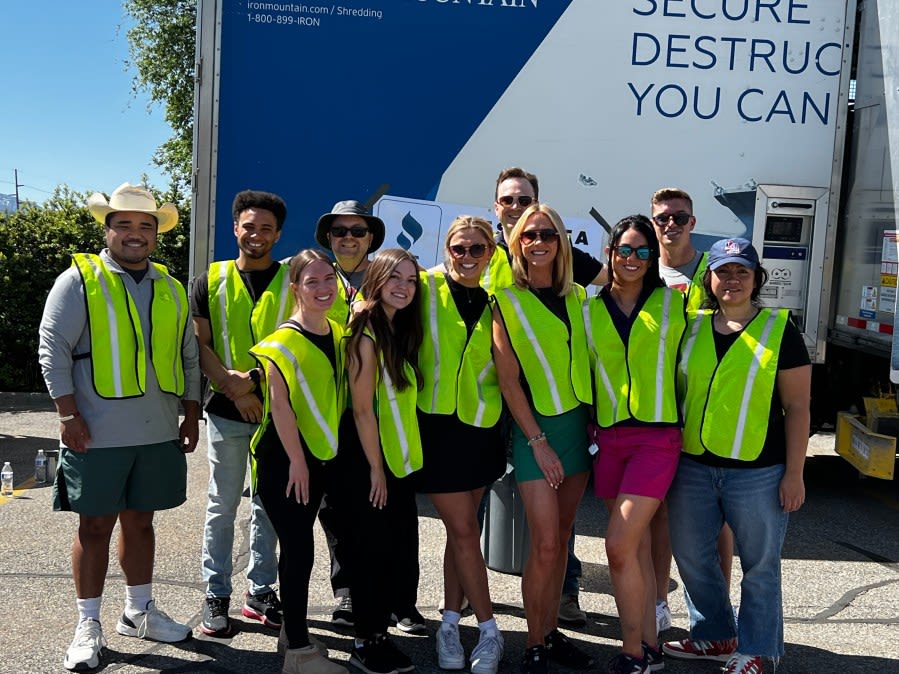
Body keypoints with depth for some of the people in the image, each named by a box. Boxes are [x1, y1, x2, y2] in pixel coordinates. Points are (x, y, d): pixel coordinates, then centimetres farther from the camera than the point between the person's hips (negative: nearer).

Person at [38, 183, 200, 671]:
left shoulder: (171, 288, 12)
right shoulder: (79, 280, -3)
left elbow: (189, 357, 16)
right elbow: (53, 351, -7)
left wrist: (191, 414, 10)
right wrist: (69, 416, -13)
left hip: (159, 434, 4)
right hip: (98, 435, -4)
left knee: (140, 521, 15)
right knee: (95, 526, 4)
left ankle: (138, 612, 30)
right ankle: (88, 626, 18)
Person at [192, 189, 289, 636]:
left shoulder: (291, 282, 3)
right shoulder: (211, 281, 6)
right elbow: (200, 344, 2)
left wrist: (255, 377, -14)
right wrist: (233, 385, -11)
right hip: (226, 411, 0)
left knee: (267, 505, 10)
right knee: (222, 506, 7)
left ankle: (260, 592, 23)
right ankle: (216, 596, 19)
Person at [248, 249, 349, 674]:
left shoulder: (338, 335, 7)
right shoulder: (284, 341, -14)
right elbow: (279, 404, -17)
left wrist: (312, 458, 10)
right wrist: (296, 460, -15)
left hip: (319, 456, 7)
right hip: (284, 459, -7)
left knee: (297, 547, 16)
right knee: (300, 549, -6)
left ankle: (292, 631, 29)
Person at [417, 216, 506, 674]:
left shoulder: (496, 303, 6)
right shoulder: (428, 288, -4)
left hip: (481, 426, 3)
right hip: (437, 424, -3)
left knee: (461, 528, 10)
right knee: (464, 530, 0)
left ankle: (450, 624, 22)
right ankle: (489, 630, 12)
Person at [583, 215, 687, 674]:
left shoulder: (673, 302, 3)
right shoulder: (589, 309, 8)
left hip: (657, 435, -3)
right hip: (609, 437, 3)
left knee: (619, 546, -10)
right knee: (636, 546, 10)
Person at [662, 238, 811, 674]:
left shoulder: (779, 330, -3)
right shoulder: (691, 327, 7)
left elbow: (797, 405, -4)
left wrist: (794, 473, -9)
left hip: (757, 471, -4)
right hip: (692, 466, 5)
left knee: (759, 566, 8)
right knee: (691, 556, 14)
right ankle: (715, 636, 34)